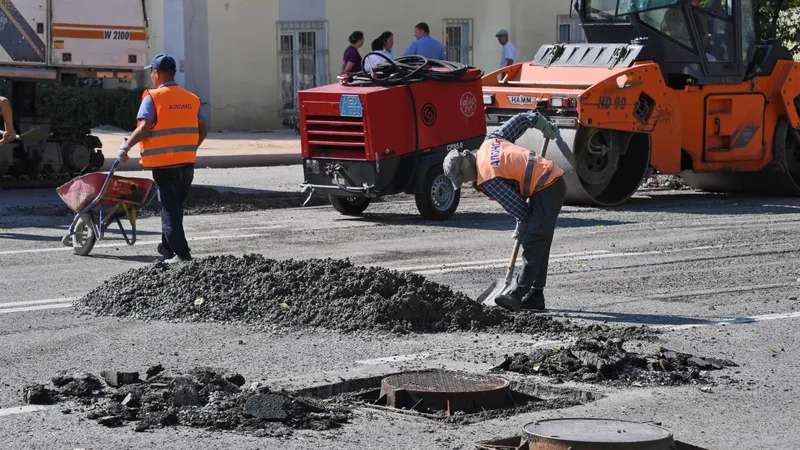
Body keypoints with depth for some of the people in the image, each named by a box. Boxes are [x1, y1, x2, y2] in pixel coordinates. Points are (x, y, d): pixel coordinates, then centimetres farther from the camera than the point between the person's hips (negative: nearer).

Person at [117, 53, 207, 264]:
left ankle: (181, 252, -5)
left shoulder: (153, 97, -8)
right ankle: (167, 247, 27)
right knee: (175, 205, 19)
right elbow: (201, 131, 10)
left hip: (163, 162, -5)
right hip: (187, 162, 5)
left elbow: (144, 128, -17)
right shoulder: (192, 99, 9)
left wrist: (127, 146, -4)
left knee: (169, 208, 0)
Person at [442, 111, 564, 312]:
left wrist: (522, 227, 6)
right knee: (538, 244, 11)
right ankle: (534, 295, 13)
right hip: (556, 180, 10)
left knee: (532, 243, -15)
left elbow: (516, 205, -12)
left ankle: (517, 294, -21)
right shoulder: (490, 142, 11)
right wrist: (546, 127, 32)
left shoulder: (486, 179, -13)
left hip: (546, 190, -10)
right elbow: (522, 119, 17)